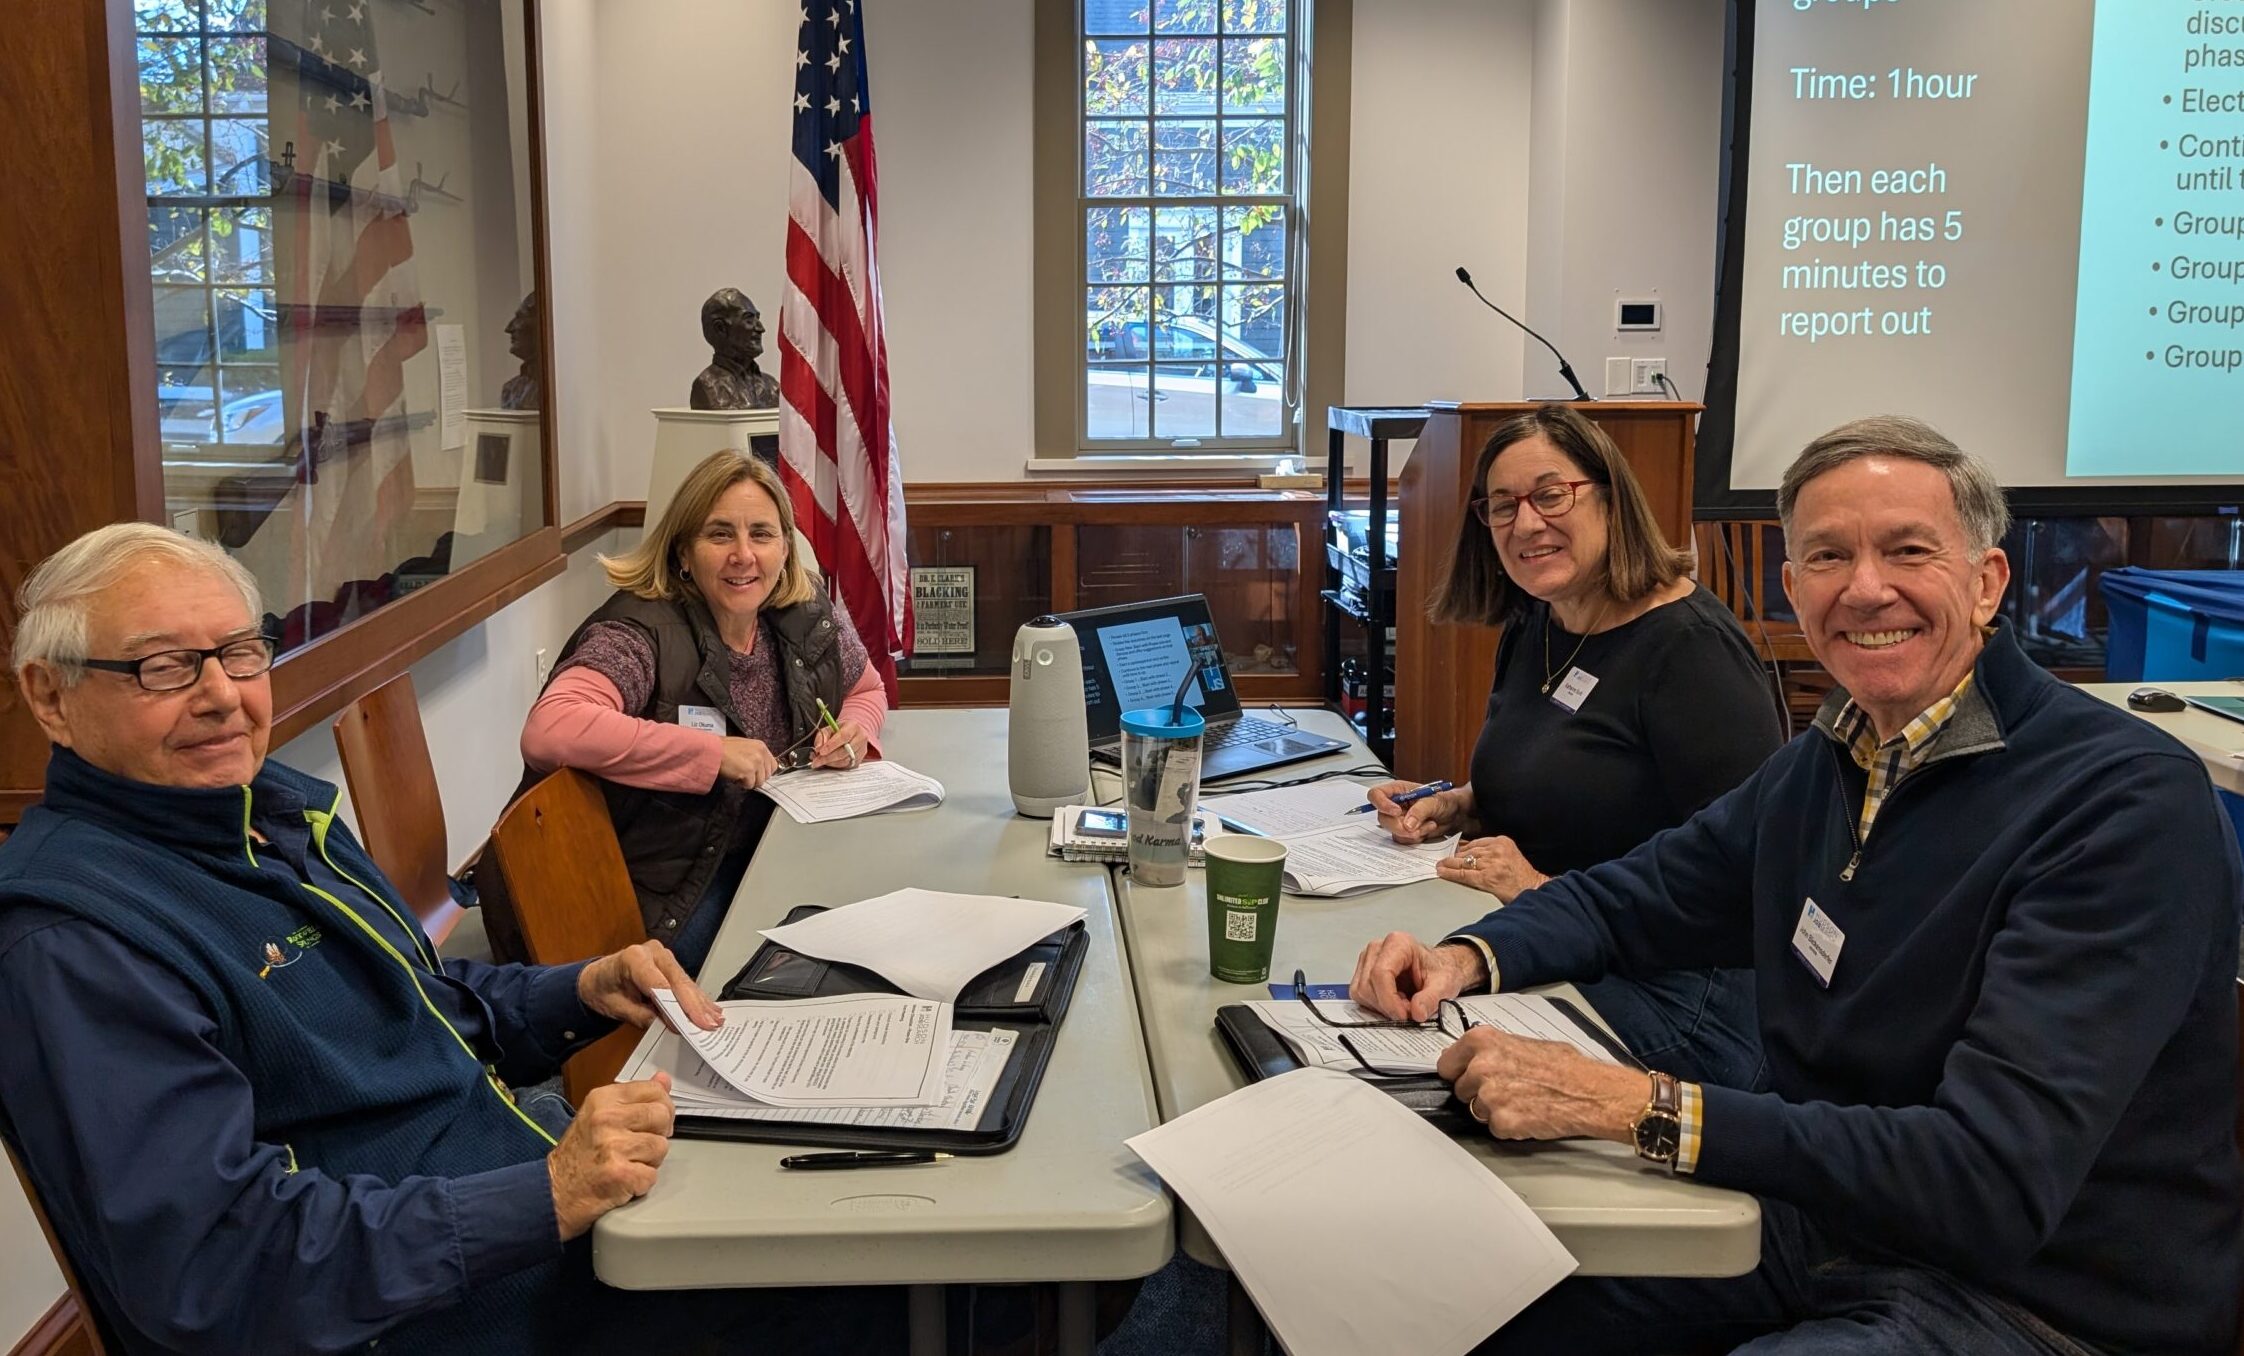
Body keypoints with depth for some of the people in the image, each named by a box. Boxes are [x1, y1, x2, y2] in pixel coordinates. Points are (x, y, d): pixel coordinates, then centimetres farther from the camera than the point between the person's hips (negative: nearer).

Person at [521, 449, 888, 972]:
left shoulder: (808, 616, 1)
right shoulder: (643, 631, -19)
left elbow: (867, 690, 21)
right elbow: (548, 731, -36)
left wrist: (854, 731, -5)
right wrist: (713, 752, -31)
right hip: (672, 890, -7)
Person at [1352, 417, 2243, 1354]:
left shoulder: (2129, 803, -22)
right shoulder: (1824, 764, 4)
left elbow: (1994, 1180, -31)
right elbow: (1632, 895, 15)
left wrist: (1635, 1107, -35)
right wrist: (1471, 958, -7)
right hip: (1827, 1212, 7)